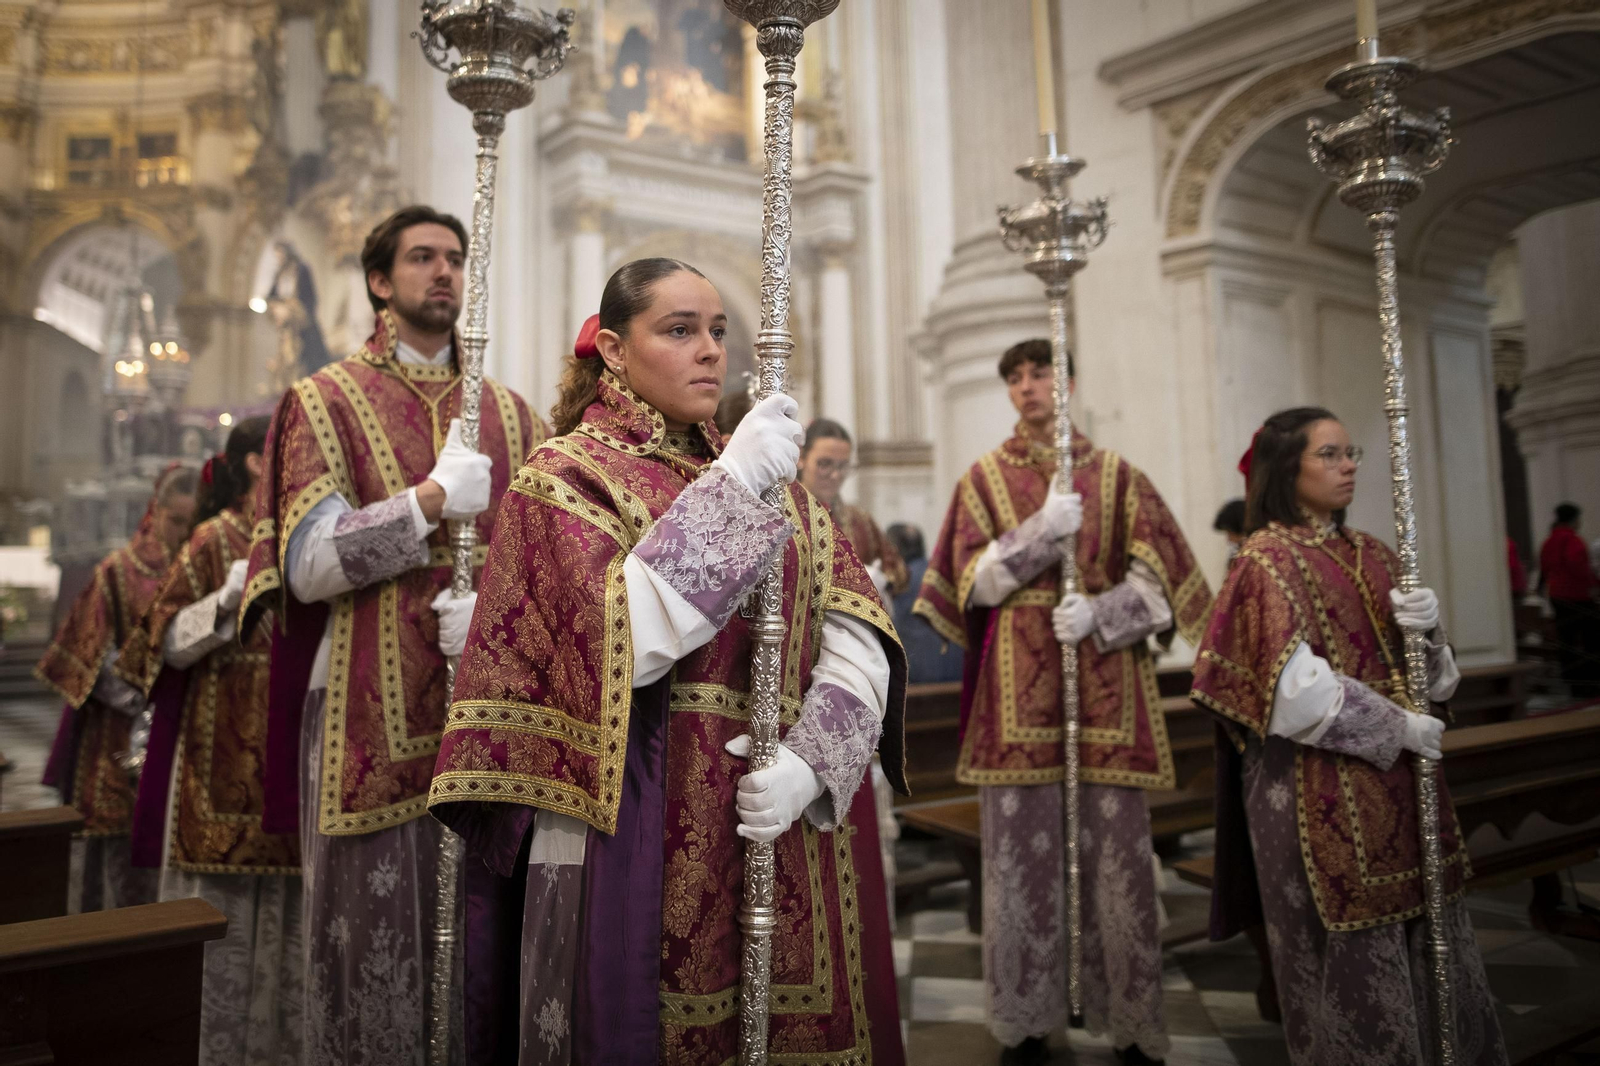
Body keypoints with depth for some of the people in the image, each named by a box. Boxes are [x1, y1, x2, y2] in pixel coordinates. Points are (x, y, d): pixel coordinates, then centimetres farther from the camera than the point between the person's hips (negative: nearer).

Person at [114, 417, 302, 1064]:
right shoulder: (215, 541, -3)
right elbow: (171, 644, -6)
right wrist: (229, 600, -20)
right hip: (229, 760, -5)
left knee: (287, 908, 9)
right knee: (227, 909, 0)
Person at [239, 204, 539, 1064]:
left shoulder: (508, 413, 14)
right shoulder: (326, 401, 3)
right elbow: (307, 565, -8)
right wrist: (435, 499, -15)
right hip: (373, 714, -3)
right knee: (376, 949, 4)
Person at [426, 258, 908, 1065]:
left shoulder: (769, 477, 12)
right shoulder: (566, 476, -2)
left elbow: (857, 631, 0)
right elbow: (625, 643, -19)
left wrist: (811, 759, -15)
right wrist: (731, 491, -19)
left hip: (782, 834, 5)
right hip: (635, 836, -4)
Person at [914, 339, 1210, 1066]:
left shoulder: (1115, 474, 10)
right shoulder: (985, 476, 10)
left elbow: (1156, 575, 4)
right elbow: (975, 581, 1)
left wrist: (1099, 614, -13)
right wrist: (1043, 530, -12)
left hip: (1105, 678, 0)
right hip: (1017, 687, 0)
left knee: (1117, 851, -1)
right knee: (1022, 852, 1)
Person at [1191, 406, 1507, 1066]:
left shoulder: (1371, 557, 13)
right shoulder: (1266, 562, -8)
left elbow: (1430, 677, 13)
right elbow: (1294, 689, -17)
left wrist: (1426, 628, -8)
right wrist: (1394, 727, -12)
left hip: (1397, 779, 7)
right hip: (1320, 784, -7)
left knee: (1421, 933, 10)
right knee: (1351, 950, 0)